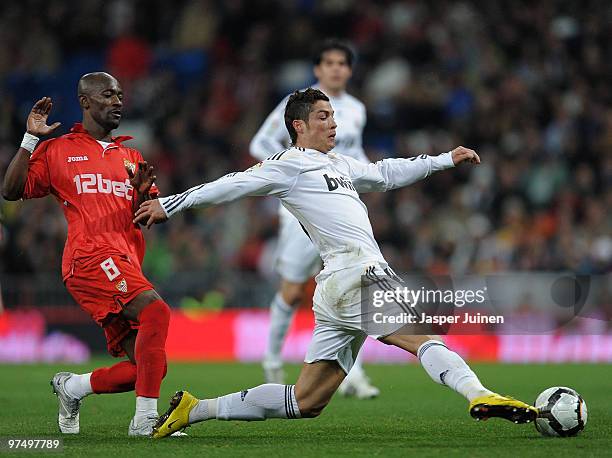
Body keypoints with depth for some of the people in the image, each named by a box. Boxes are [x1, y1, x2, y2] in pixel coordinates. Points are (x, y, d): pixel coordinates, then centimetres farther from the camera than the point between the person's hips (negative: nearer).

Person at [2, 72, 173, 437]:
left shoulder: (131, 157, 25)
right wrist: (31, 139, -4)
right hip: (92, 257, -7)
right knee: (155, 310, -31)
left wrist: (143, 192, 0)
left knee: (148, 367, 0)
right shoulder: (58, 151, 11)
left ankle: (71, 387, 23)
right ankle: (146, 419, -33)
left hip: (127, 265, 7)